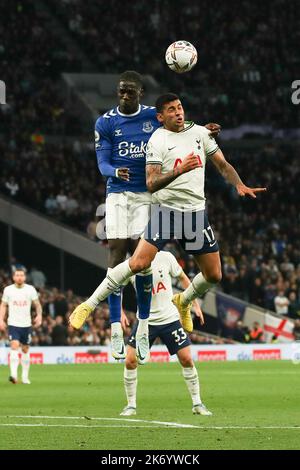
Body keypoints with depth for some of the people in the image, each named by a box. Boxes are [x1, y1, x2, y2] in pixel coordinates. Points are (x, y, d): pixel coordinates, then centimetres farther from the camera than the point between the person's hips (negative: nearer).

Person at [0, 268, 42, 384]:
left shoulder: (30, 289, 1)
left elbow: (37, 304, 8)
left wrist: (39, 315, -10)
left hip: (26, 324, 2)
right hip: (13, 324, -2)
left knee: (25, 349, 10)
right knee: (14, 346, -19)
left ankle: (25, 376, 21)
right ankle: (14, 374, -27)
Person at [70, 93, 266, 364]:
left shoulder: (200, 133, 8)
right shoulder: (158, 140, -7)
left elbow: (223, 165, 15)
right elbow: (151, 184, -14)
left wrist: (240, 185, -4)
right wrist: (179, 171, -29)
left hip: (196, 212, 5)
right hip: (167, 209, -5)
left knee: (214, 276, 5)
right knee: (139, 262, -21)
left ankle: (183, 301, 36)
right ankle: (90, 305, -11)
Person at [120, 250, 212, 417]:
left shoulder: (165, 258, -9)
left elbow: (183, 278, 7)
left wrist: (195, 304, 5)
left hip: (170, 318, 0)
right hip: (145, 320, 0)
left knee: (187, 359, -3)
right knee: (130, 361, -10)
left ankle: (197, 404, 11)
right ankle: (131, 405, 5)